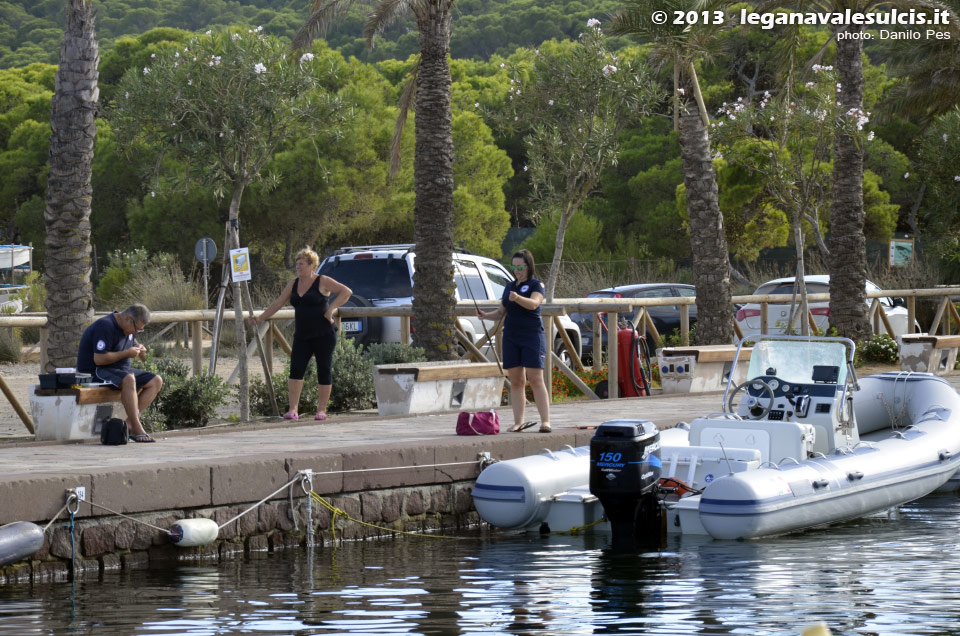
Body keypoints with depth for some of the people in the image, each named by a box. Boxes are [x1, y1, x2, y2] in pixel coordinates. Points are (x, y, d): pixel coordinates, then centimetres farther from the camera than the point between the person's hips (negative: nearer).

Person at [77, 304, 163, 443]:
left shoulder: (129, 328, 11)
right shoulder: (105, 326, -19)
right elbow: (99, 359, -25)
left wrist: (139, 350, 4)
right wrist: (127, 353, -19)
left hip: (121, 369, 10)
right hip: (96, 372, -10)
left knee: (156, 381, -5)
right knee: (129, 379, -38)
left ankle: (130, 423, -16)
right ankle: (136, 429, -35)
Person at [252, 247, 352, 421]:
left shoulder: (322, 282, -4)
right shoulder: (293, 284, 12)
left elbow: (347, 292, -8)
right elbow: (277, 304, 16)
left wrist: (331, 308, -15)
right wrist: (259, 318, 12)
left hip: (324, 334, -5)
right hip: (302, 335, 5)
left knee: (324, 370, -1)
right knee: (296, 369, -8)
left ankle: (322, 410, 7)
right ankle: (293, 410, -12)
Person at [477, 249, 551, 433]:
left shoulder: (536, 285, -2)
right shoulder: (510, 287, 16)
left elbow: (533, 304, -22)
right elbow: (500, 313, 19)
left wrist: (518, 298, -40)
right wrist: (485, 315, 0)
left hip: (532, 336, -6)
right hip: (511, 337, 6)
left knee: (535, 379, -11)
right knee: (516, 381, 3)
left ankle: (545, 421, -11)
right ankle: (518, 422, 3)